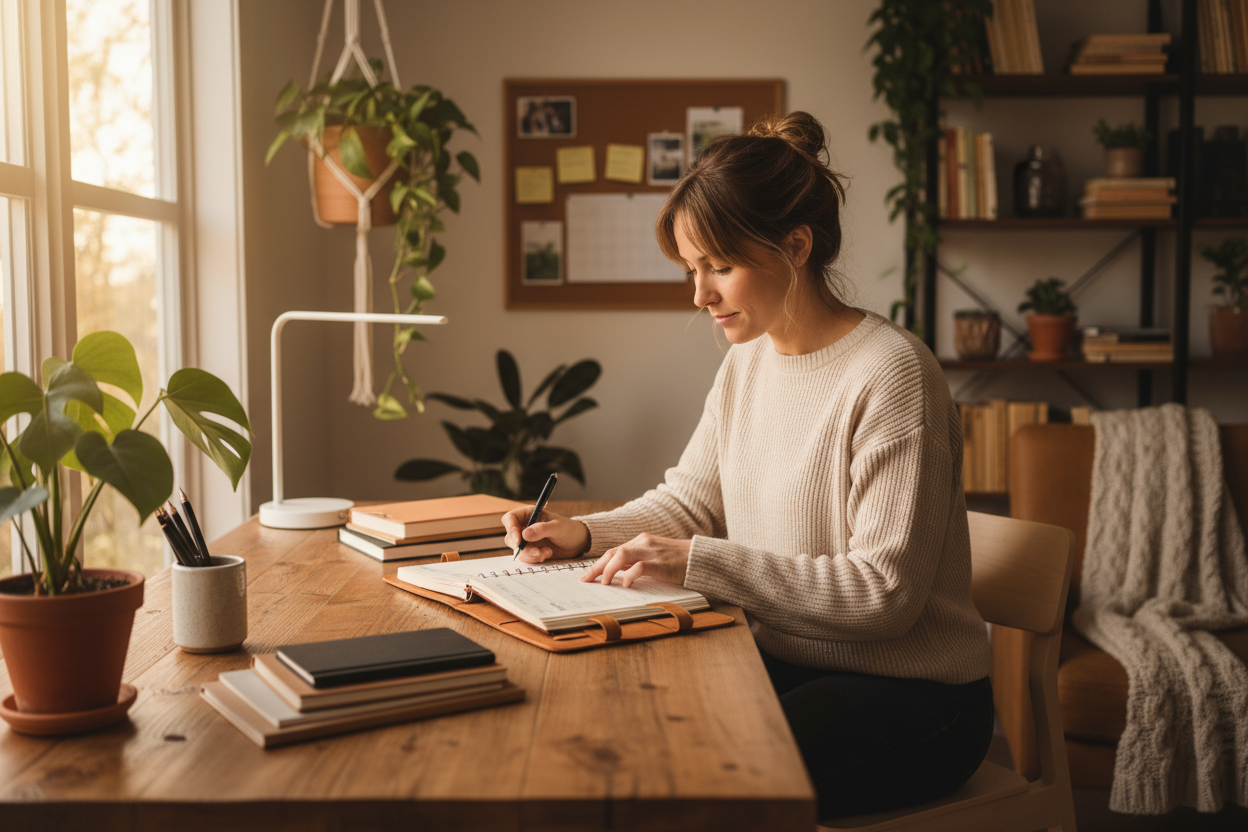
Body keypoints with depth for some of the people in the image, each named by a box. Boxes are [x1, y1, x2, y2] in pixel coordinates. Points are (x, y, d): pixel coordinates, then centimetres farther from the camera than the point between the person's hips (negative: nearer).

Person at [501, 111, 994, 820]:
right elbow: (691, 498, 15)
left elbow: (885, 590, -23)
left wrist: (698, 562, -26)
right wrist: (585, 533, -4)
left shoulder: (891, 375, -20)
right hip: (782, 662, 7)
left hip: (911, 697, -7)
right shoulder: (747, 362, 6)